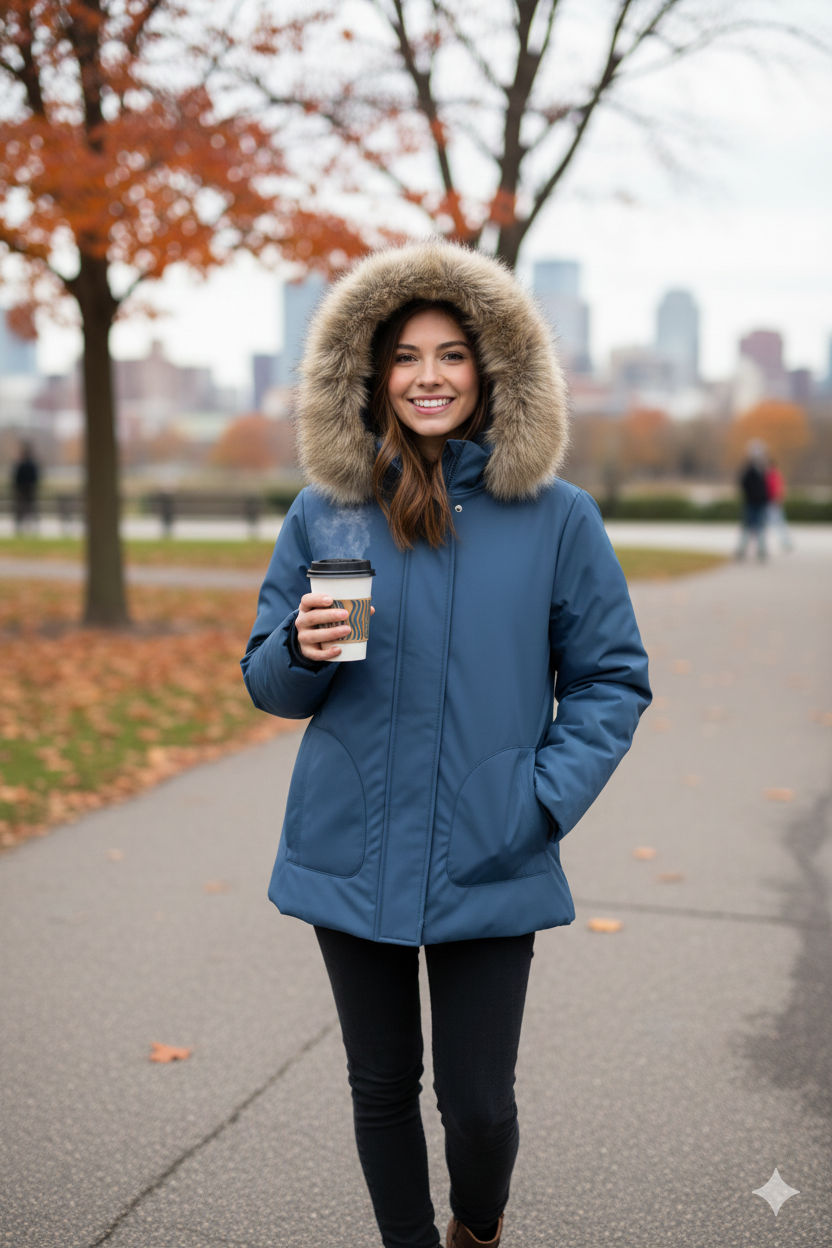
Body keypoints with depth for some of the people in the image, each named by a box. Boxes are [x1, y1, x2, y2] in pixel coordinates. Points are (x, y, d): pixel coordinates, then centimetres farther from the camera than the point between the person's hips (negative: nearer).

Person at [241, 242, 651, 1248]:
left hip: (490, 864, -1)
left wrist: (548, 796, -10)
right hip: (352, 854, 2)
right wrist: (303, 649, -14)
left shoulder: (555, 518, -3)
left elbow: (612, 678, 3)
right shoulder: (323, 512, 1)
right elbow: (269, 683, 8)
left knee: (479, 1102, 5)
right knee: (382, 1088, 15)